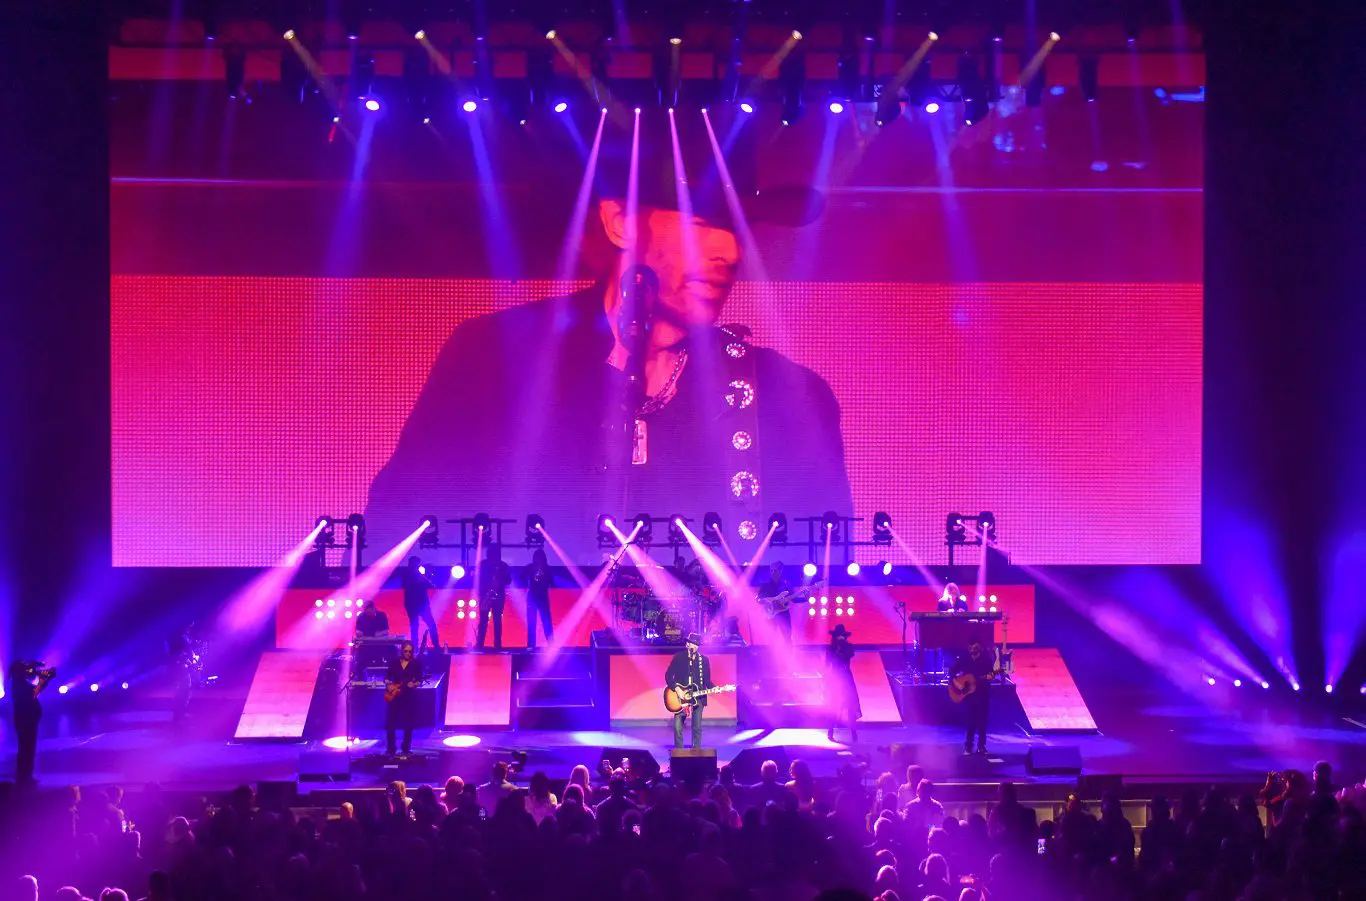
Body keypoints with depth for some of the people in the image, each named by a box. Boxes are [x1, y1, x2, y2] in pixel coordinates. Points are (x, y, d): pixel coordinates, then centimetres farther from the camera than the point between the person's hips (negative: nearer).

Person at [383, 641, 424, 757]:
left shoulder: (416, 663, 0)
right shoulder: (395, 662, 5)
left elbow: (420, 680, -3)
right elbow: (387, 677, 8)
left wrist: (414, 684, -23)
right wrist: (388, 685, -11)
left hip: (409, 696, -1)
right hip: (394, 696, 1)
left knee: (408, 724, 2)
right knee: (390, 723, 0)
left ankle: (406, 749, 13)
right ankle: (391, 750, 9)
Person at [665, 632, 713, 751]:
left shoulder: (704, 660, 7)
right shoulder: (678, 657, 1)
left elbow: (707, 680, 10)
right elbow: (668, 675, -2)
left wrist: (713, 688, -9)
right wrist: (677, 689, -14)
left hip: (698, 697, 2)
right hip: (680, 697, -2)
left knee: (697, 727, 2)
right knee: (678, 726, -6)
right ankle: (679, 752, 4)